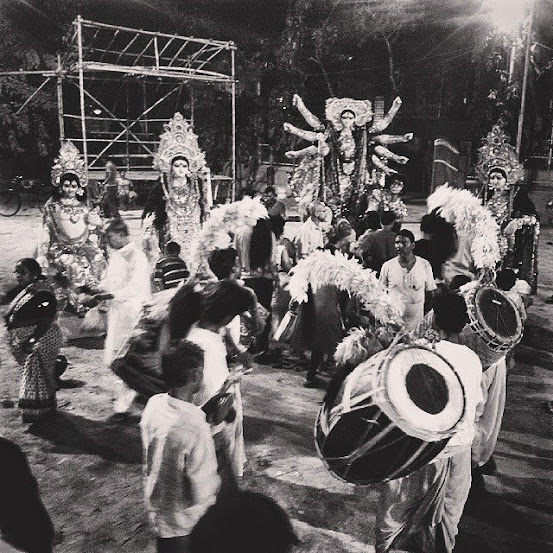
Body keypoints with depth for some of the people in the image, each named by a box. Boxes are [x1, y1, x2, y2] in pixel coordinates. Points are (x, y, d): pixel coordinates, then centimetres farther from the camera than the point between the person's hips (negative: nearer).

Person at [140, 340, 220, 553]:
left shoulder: (154, 404, -14)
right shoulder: (196, 428, -36)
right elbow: (203, 494, -27)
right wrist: (218, 477, -10)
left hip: (156, 509, 6)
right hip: (184, 526, -6)